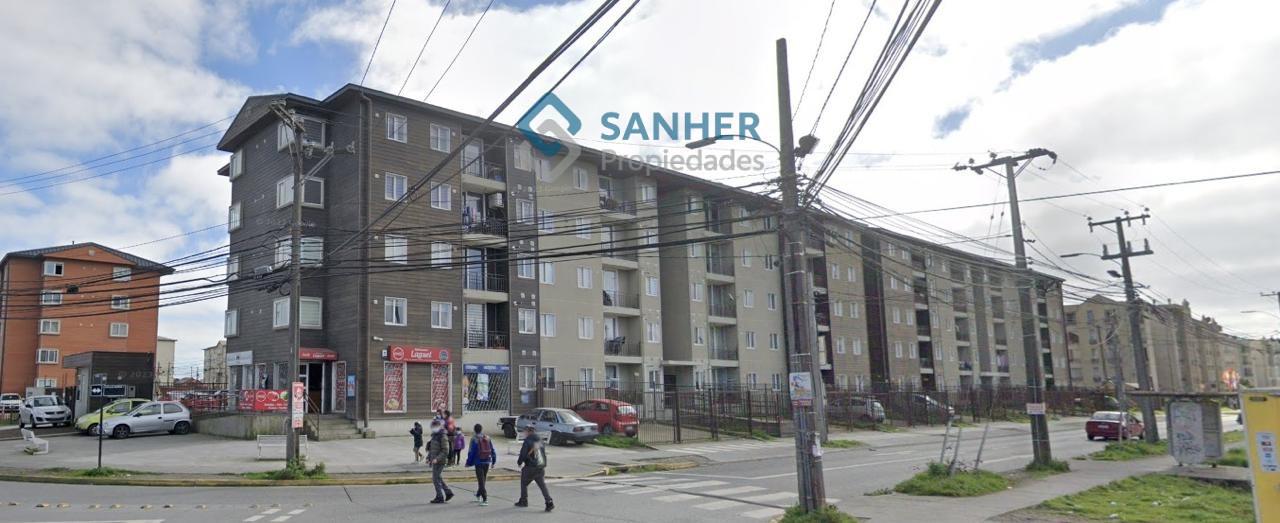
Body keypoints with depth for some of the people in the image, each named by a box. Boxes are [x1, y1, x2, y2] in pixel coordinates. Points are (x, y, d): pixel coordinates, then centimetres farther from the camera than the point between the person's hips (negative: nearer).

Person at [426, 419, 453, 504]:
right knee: (438, 479, 13)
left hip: (439, 462, -9)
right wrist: (428, 458, 12)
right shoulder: (434, 437, 14)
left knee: (436, 479, -5)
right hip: (434, 462, 9)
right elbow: (431, 449, 23)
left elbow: (445, 451, -19)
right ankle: (448, 492, 21)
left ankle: (440, 497, 2)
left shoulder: (443, 438, -15)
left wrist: (437, 459, -24)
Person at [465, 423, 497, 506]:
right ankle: (478, 495, 36)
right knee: (483, 480, 20)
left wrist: (469, 463, 1)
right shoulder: (488, 438, 6)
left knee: (481, 481, -4)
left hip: (478, 462, -5)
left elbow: (471, 452, -9)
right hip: (487, 462, 5)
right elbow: (492, 450, 9)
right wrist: (493, 461, 18)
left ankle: (485, 500, -11)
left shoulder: (474, 439, -9)